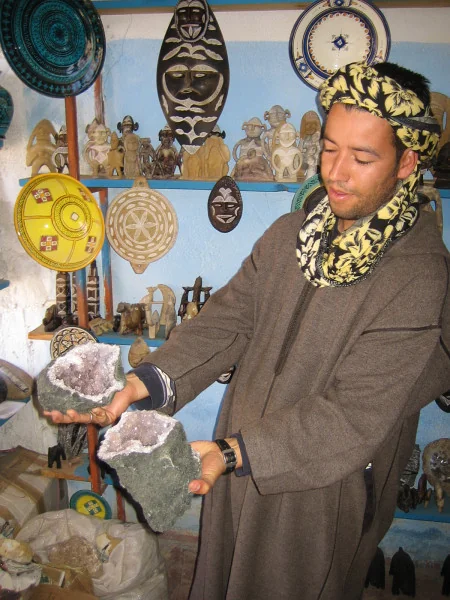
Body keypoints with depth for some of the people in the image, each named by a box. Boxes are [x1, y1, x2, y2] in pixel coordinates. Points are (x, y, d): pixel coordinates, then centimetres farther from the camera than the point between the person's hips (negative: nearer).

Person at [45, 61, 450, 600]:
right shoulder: (289, 233, -4)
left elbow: (357, 413, -27)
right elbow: (228, 318, -9)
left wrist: (234, 453, -34)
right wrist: (148, 382, -24)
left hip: (320, 488, -5)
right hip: (238, 463, 5)